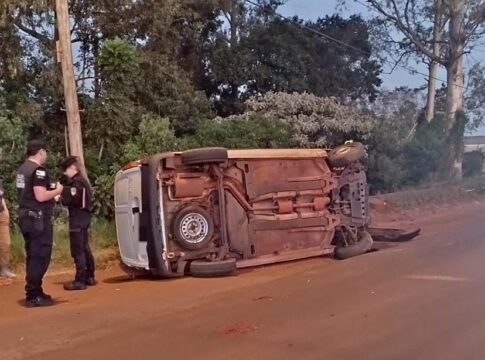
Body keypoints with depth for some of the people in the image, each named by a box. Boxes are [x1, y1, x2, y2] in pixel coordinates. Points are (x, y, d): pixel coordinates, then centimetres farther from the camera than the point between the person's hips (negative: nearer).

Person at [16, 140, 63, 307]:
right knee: (40, 257, -5)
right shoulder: (38, 170, -15)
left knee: (33, 256, 13)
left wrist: (50, 190, 18)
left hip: (26, 217, 10)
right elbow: (40, 196, -23)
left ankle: (34, 293, 19)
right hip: (38, 218, -10)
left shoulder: (22, 169, 15)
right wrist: (56, 191, -7)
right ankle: (34, 295, -3)